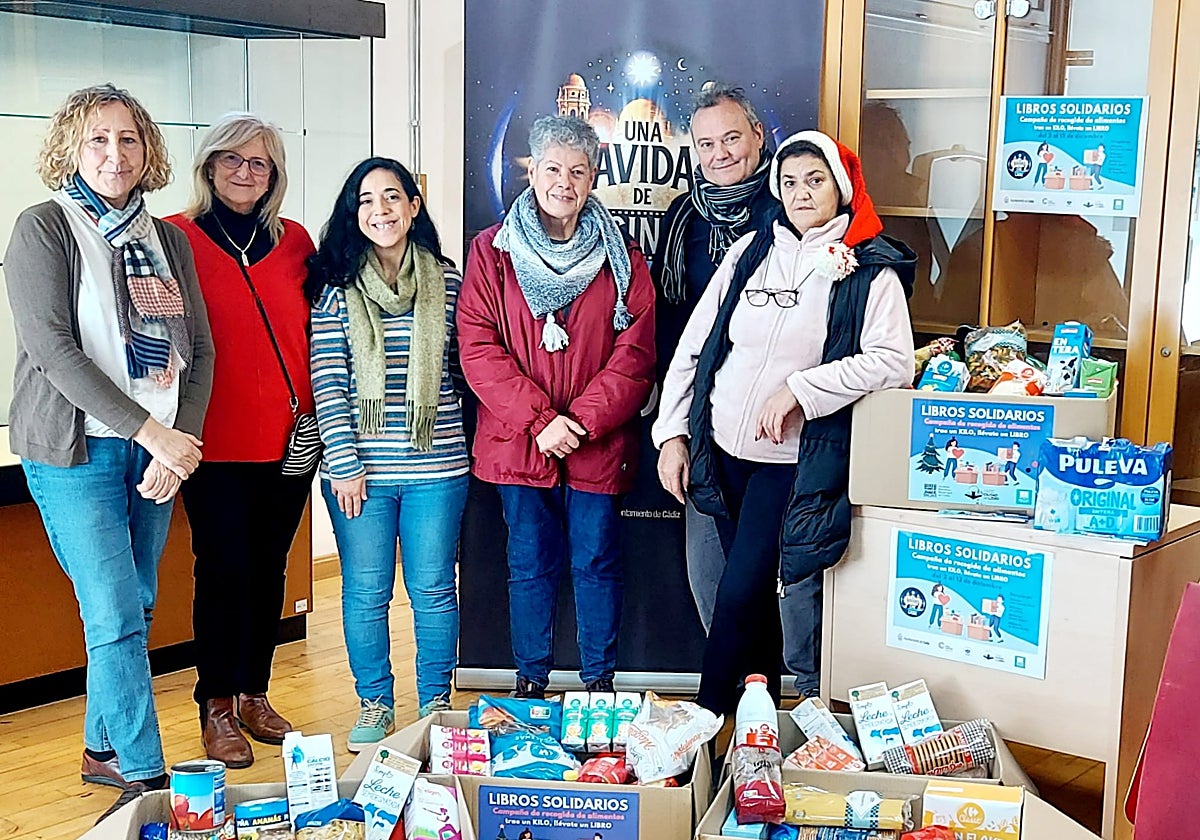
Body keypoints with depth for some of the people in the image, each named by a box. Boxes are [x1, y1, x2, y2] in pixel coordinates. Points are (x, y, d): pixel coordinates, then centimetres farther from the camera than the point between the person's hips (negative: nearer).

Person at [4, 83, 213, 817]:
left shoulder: (168, 239, 12)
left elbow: (199, 349, 8)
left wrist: (183, 439, -7)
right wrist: (152, 431, -18)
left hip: (157, 449, 5)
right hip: (77, 450, -5)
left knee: (132, 610, 11)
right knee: (116, 618, -6)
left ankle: (104, 749, 26)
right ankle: (146, 776, 2)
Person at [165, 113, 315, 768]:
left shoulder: (294, 242, 9)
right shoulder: (176, 238, -2)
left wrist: (317, 415, 6)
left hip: (289, 441, 4)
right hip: (217, 442, -4)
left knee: (269, 568, 12)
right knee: (224, 572, 1)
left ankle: (254, 693, 27)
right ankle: (217, 707, 16)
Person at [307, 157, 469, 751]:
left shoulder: (447, 281, 4)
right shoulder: (337, 285, 0)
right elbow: (327, 380, -3)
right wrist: (344, 463, -8)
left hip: (436, 465, 1)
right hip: (360, 467, 0)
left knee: (433, 588, 8)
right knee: (365, 592, 7)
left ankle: (437, 704, 23)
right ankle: (374, 706, 23)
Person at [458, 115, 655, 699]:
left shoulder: (621, 258, 4)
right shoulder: (491, 251, 3)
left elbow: (635, 355, -3)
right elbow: (478, 348, -6)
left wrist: (580, 420, -15)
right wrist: (538, 420, -15)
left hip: (598, 446, 0)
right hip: (517, 442, 0)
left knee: (597, 563, 7)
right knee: (530, 565, 10)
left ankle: (600, 683, 21)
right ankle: (530, 683, 23)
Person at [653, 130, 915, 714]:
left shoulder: (871, 271, -5)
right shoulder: (750, 251, 6)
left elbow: (892, 360, -18)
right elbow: (694, 343, 6)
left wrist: (798, 388, -22)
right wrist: (672, 432, 1)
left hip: (793, 459, -4)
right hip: (723, 449, 4)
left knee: (740, 593, -8)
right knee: (753, 591, 14)